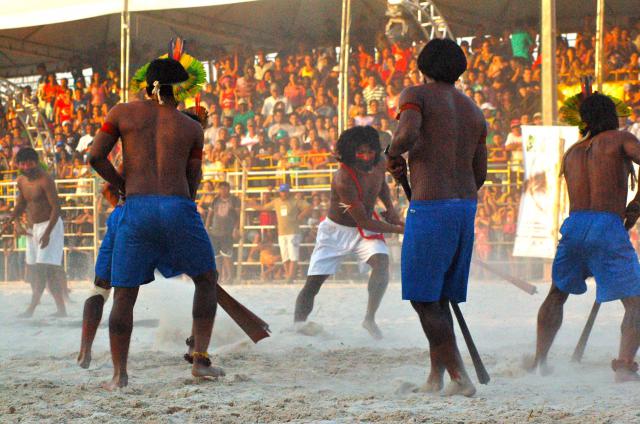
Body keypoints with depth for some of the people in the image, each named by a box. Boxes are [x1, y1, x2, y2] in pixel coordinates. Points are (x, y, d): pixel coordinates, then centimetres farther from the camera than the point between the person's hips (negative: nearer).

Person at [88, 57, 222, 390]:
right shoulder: (192, 128, 13)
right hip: (179, 207, 0)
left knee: (124, 294, 9)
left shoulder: (122, 113, 10)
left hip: (136, 209, 0)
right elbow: (192, 181, 15)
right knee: (206, 279, 20)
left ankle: (119, 374, 6)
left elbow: (95, 156, 6)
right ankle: (200, 359, 12)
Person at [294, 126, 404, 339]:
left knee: (382, 262, -24)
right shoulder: (343, 179, -31)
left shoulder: (379, 165, -11)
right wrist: (398, 229, -19)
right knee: (312, 283, -5)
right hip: (336, 231, -4)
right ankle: (297, 326, 6)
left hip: (364, 232, 4)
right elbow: (364, 221, -26)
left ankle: (370, 318, -20)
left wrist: (390, 209, 2)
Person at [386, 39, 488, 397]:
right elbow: (479, 174, 17)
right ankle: (435, 377, 18)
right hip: (467, 207, 7)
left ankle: (461, 378, -8)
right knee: (439, 298, 16)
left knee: (423, 299, -1)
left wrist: (394, 155, -3)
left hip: (431, 207, -7)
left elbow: (408, 133, -25)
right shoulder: (474, 111, 16)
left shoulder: (417, 95, -3)